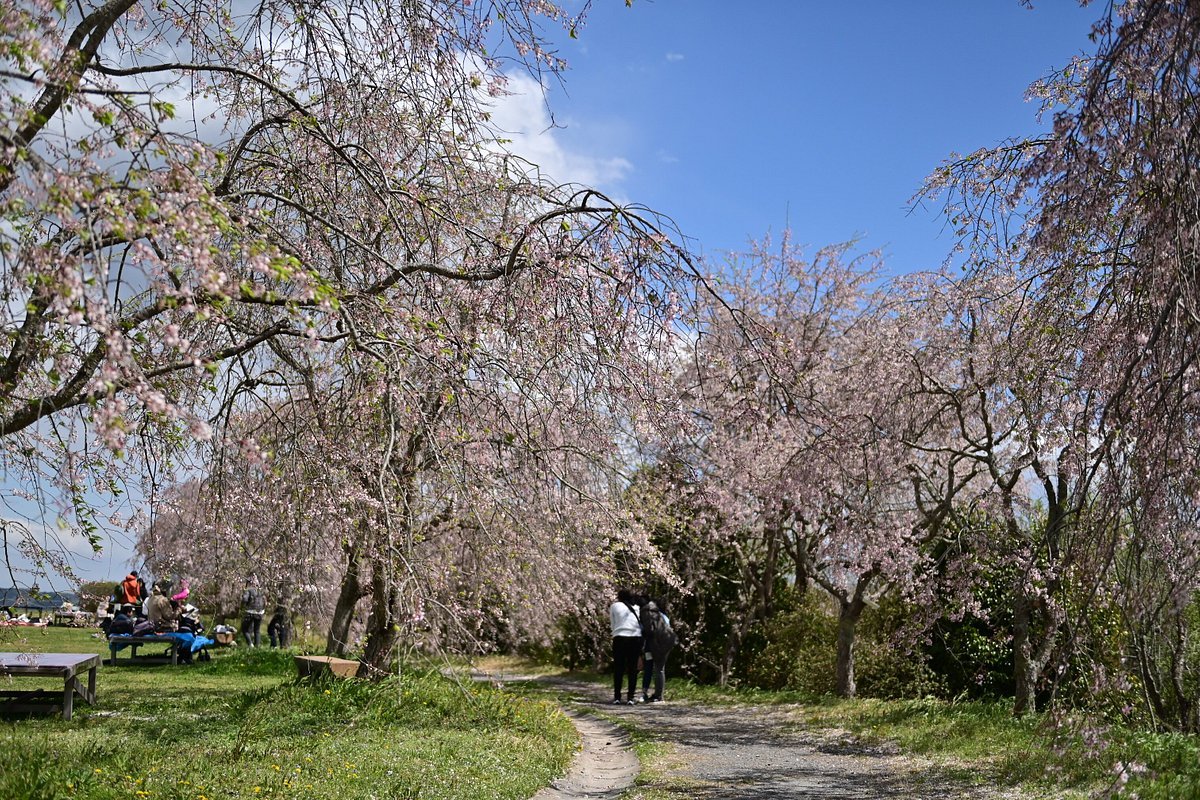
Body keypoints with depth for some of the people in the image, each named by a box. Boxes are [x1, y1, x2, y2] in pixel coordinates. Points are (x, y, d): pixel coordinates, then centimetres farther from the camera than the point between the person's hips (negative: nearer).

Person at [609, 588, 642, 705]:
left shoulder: (615, 606, 12)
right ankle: (631, 697, 2)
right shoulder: (637, 608, 17)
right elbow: (642, 626, 9)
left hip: (620, 638, -1)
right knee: (633, 668, 6)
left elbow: (613, 624, 11)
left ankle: (617, 697, 4)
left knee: (618, 668, 6)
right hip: (636, 638, 2)